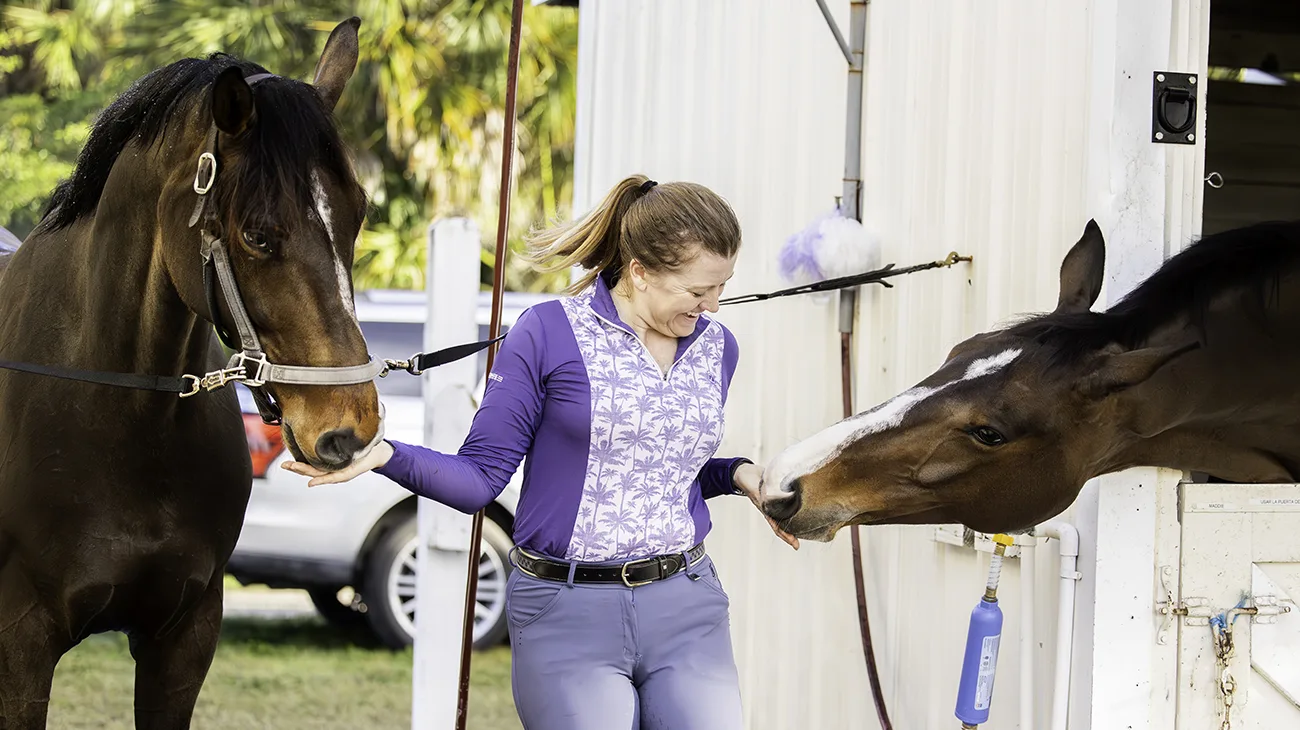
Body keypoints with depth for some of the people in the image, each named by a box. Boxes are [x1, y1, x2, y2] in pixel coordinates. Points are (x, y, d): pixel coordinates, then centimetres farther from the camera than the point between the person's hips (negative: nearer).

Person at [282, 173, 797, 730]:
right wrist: (385, 455, -20)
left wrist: (740, 475, 4)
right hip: (569, 619, -4)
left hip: (686, 609, 4)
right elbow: (481, 477, -5)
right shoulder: (549, 334, -7)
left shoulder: (716, 348, 8)